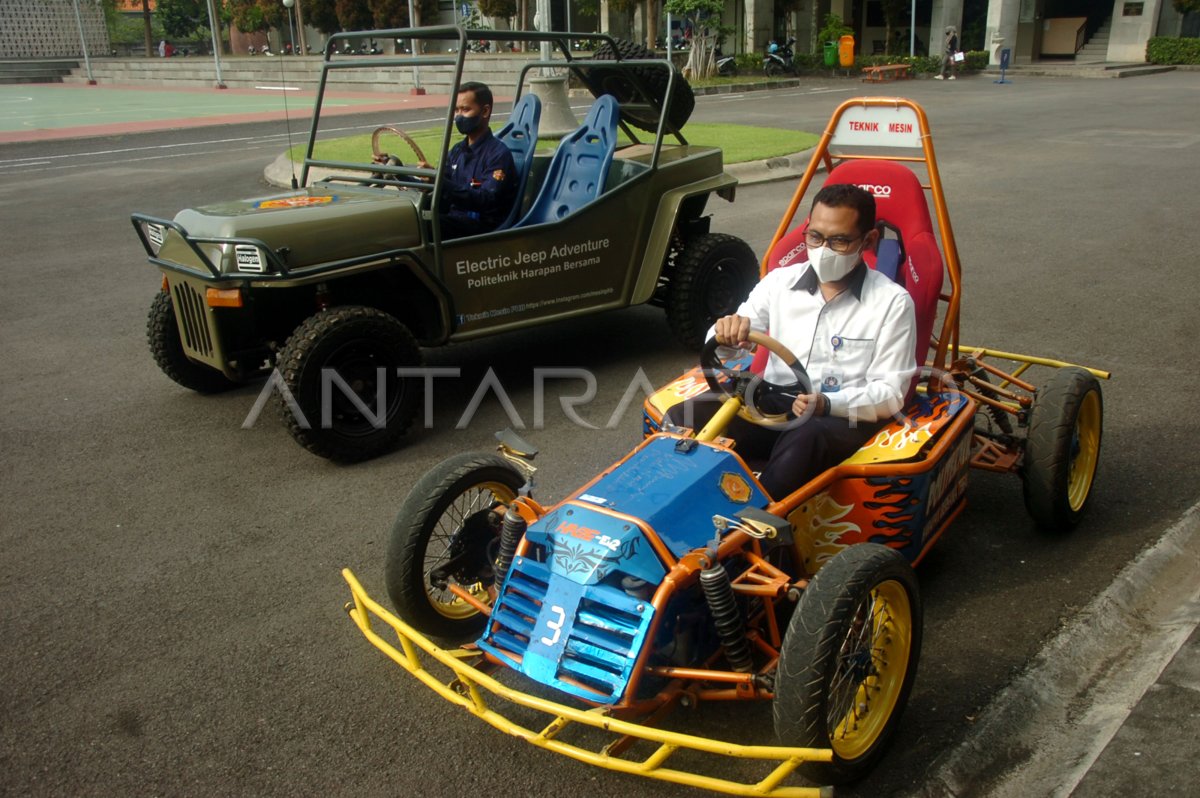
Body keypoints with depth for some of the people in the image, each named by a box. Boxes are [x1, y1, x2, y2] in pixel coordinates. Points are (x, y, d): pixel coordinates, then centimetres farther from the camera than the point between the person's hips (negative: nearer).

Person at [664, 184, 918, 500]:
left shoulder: (892, 302, -1)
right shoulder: (780, 281, 8)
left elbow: (890, 394, -5)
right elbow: (723, 347, 7)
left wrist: (828, 404, -23)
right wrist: (728, 332, -18)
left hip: (845, 417, -3)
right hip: (773, 403, 4)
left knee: (806, 438, -39)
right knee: (683, 419, -21)